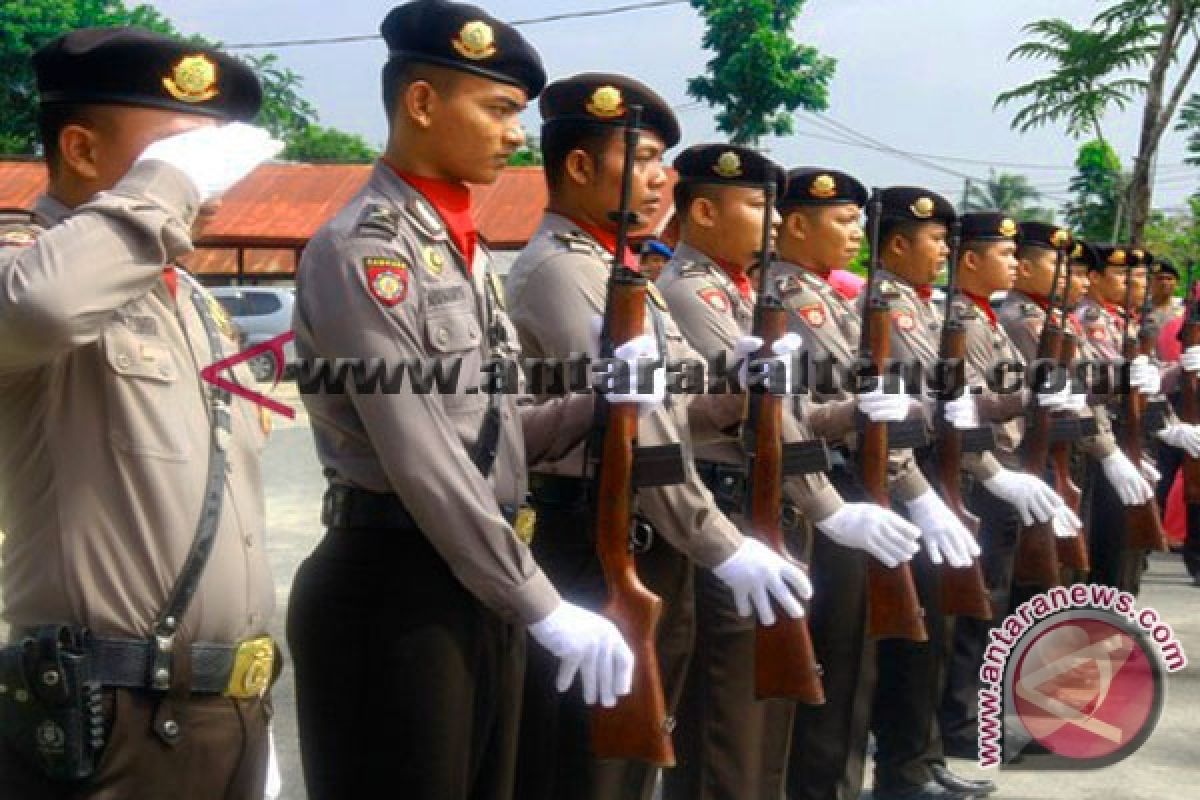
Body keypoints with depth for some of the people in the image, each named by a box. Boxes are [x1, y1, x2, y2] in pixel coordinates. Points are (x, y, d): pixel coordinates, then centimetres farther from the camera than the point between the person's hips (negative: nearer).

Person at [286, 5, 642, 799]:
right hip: (392, 592, -9)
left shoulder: (463, 248, 14)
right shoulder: (361, 252, -15)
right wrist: (545, 609, -18)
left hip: (480, 584, 9)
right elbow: (425, 465, -21)